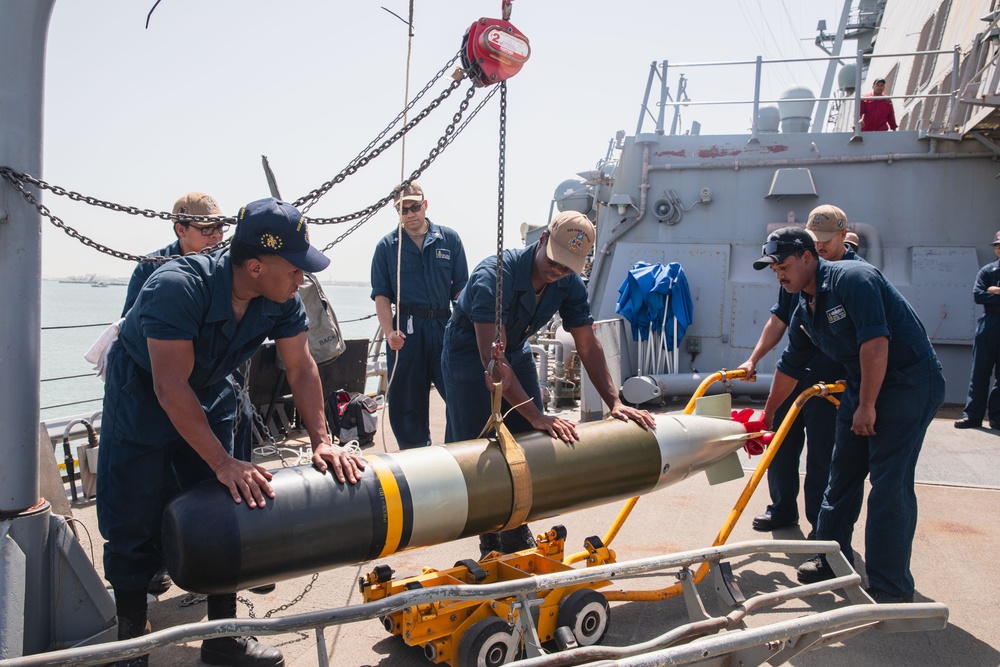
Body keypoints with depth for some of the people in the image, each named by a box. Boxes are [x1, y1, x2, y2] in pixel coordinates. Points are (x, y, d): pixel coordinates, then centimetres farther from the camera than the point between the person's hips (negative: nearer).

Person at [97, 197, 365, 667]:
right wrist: (223, 464, -36)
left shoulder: (282, 299, -18)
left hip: (209, 395, 5)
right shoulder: (177, 286, -35)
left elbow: (301, 368, -11)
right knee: (133, 526, -3)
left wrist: (322, 442, -19)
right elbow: (171, 387, -36)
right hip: (141, 395, -5)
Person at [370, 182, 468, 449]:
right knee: (407, 399, 5)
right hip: (406, 330, 0)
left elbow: (461, 287, 9)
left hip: (445, 327, 1)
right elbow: (381, 294, 4)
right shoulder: (387, 245, 8)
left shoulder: (449, 239, 9)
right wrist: (389, 332, -11)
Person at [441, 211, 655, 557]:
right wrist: (537, 416, -44)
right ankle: (491, 547, 9)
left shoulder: (570, 285, -15)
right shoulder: (493, 275, -35)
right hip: (469, 355, -5)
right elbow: (492, 357, -41)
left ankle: (517, 538, 15)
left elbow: (588, 345, -7)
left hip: (516, 352, 6)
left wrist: (615, 403, -17)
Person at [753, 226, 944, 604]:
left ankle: (890, 588, 0)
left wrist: (866, 405, -20)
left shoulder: (852, 278, -17)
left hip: (909, 385, -9)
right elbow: (790, 366, 18)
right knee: (842, 475, 10)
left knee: (889, 484, -9)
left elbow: (875, 342, -24)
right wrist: (767, 415, 24)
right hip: (861, 388, 9)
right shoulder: (805, 310, 9)